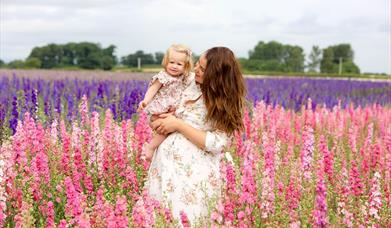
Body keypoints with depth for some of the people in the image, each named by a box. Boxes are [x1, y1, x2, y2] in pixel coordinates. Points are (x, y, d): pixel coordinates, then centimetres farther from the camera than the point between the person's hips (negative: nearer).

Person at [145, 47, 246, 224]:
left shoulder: (226, 103, -11)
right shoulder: (190, 81, 3)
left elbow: (216, 144, -18)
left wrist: (178, 125, -17)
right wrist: (162, 119, 1)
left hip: (194, 172, -6)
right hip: (166, 159, 6)